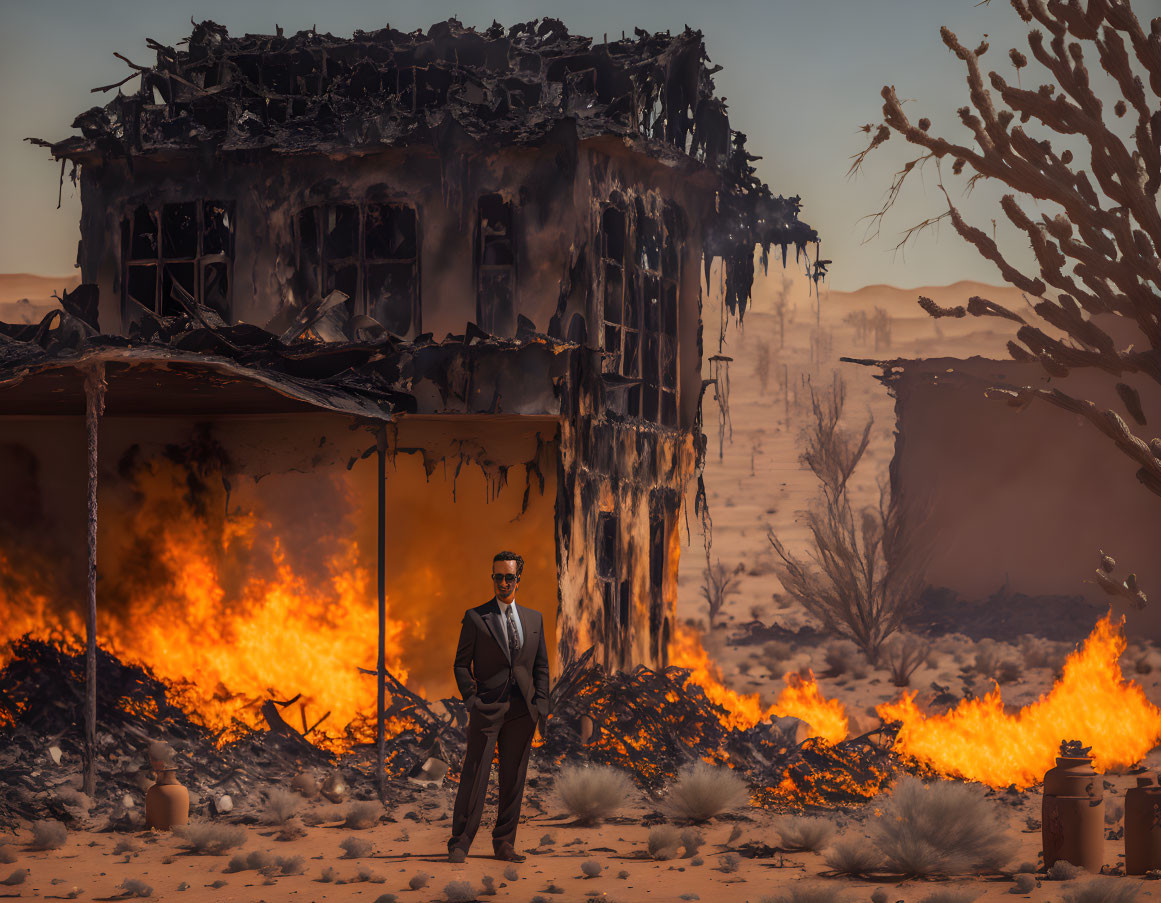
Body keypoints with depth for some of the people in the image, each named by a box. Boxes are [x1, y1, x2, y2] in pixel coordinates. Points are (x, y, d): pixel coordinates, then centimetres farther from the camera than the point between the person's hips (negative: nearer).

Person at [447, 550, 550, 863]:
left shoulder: (533, 618, 14)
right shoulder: (476, 617, 4)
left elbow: (541, 665, 16)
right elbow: (461, 663, 4)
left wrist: (540, 703, 4)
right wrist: (471, 698, -8)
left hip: (522, 709, 3)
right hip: (488, 707, -3)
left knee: (513, 779, 5)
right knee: (474, 775, -7)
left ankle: (504, 844, 11)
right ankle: (459, 843, -4)